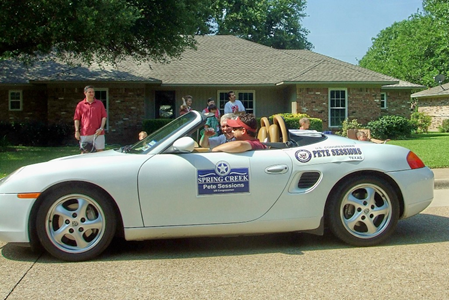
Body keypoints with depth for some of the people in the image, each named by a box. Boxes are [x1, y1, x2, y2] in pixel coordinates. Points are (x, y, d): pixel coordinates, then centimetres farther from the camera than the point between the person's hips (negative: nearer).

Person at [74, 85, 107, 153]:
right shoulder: (80, 105, 7)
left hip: (98, 133, 0)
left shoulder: (99, 103, 9)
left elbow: (104, 116, 6)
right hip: (84, 134, 0)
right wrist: (77, 131, -2)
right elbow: (76, 119, 6)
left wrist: (101, 128, -7)